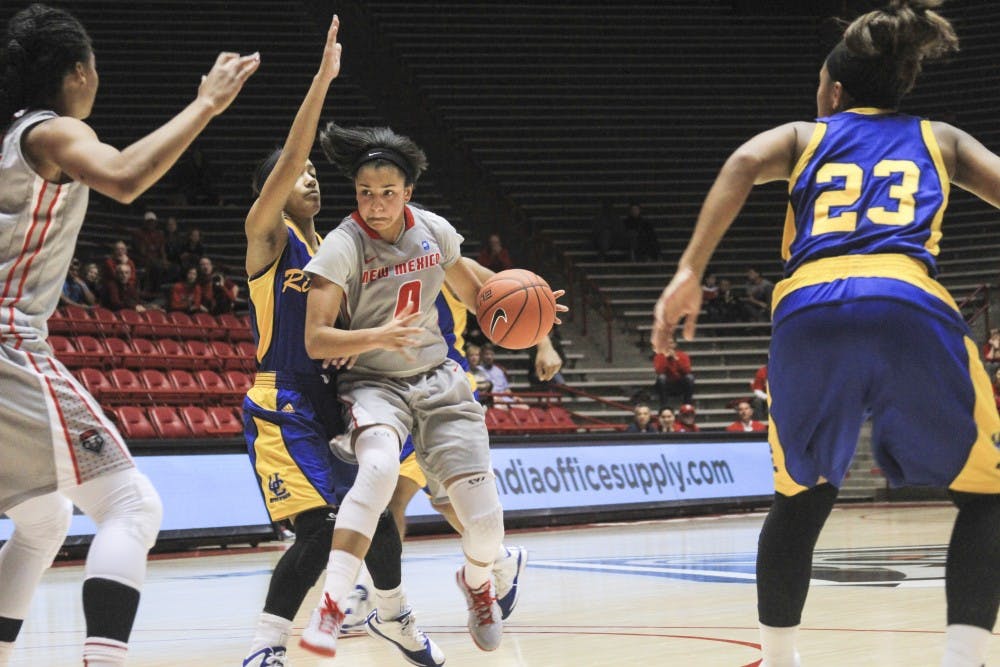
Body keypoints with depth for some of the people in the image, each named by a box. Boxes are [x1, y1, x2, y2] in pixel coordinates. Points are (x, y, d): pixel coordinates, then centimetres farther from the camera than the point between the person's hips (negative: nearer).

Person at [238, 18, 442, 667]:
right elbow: (288, 160, -21)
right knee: (320, 528, -22)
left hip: (330, 403, 8)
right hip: (283, 406, -8)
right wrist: (323, 80, -27)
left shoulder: (327, 249, 16)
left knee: (378, 517, 14)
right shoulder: (268, 235, -5)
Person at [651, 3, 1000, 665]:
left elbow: (745, 161, 6)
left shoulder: (803, 137, 27)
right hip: (910, 308, -1)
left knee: (802, 495, 26)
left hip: (809, 312, 2)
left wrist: (690, 273, -2)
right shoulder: (939, 139, 29)